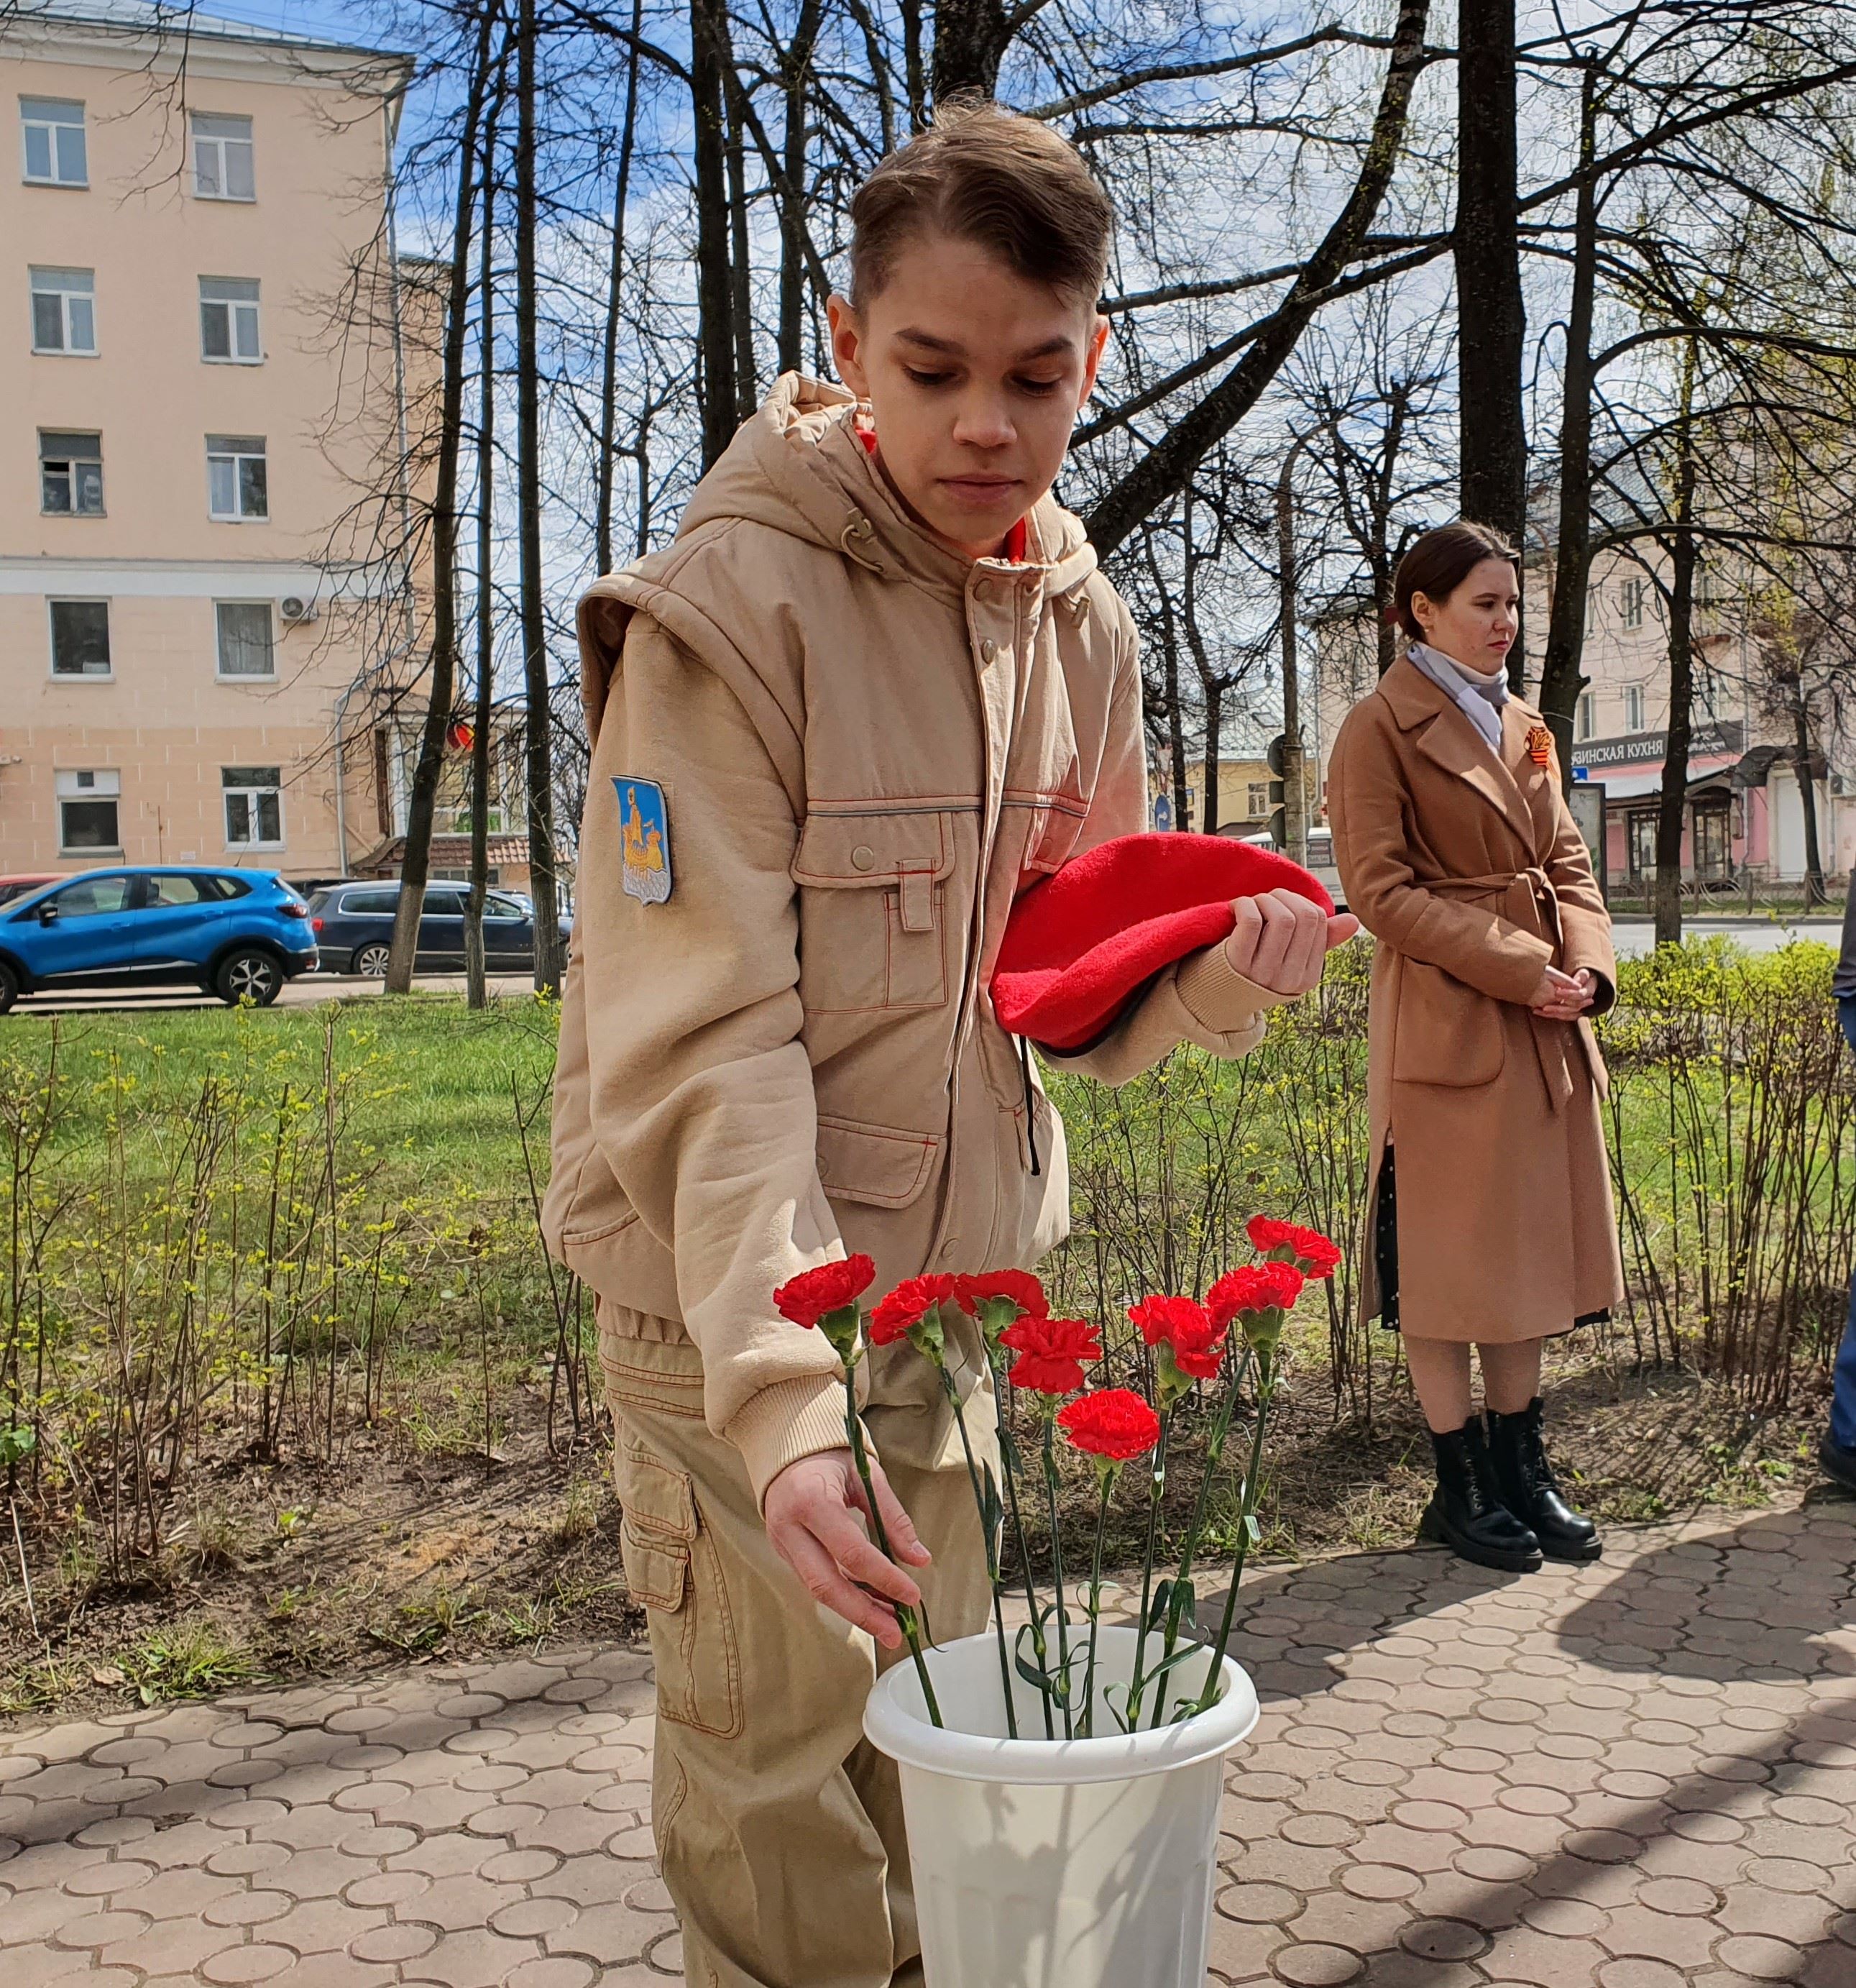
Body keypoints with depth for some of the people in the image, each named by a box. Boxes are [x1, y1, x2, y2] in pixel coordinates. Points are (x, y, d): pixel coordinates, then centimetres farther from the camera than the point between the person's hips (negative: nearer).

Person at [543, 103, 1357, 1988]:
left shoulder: (1079, 625, 2)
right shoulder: (733, 602, -17)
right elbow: (705, 1044, -23)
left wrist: (1213, 978, -14)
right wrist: (780, 1389, -33)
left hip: (948, 1278, 6)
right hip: (726, 1291, -6)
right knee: (782, 1797, 3)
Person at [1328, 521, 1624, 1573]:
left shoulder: (1526, 725, 16)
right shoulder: (1382, 727, -6)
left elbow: (1569, 864, 16)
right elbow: (1380, 888, -12)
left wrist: (1587, 965, -4)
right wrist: (1520, 968, -16)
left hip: (1547, 1029, 7)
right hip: (1446, 1023, -7)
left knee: (1534, 1240, 12)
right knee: (1448, 1248, 0)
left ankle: (1522, 1461, 23)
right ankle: (1462, 1483, 12)